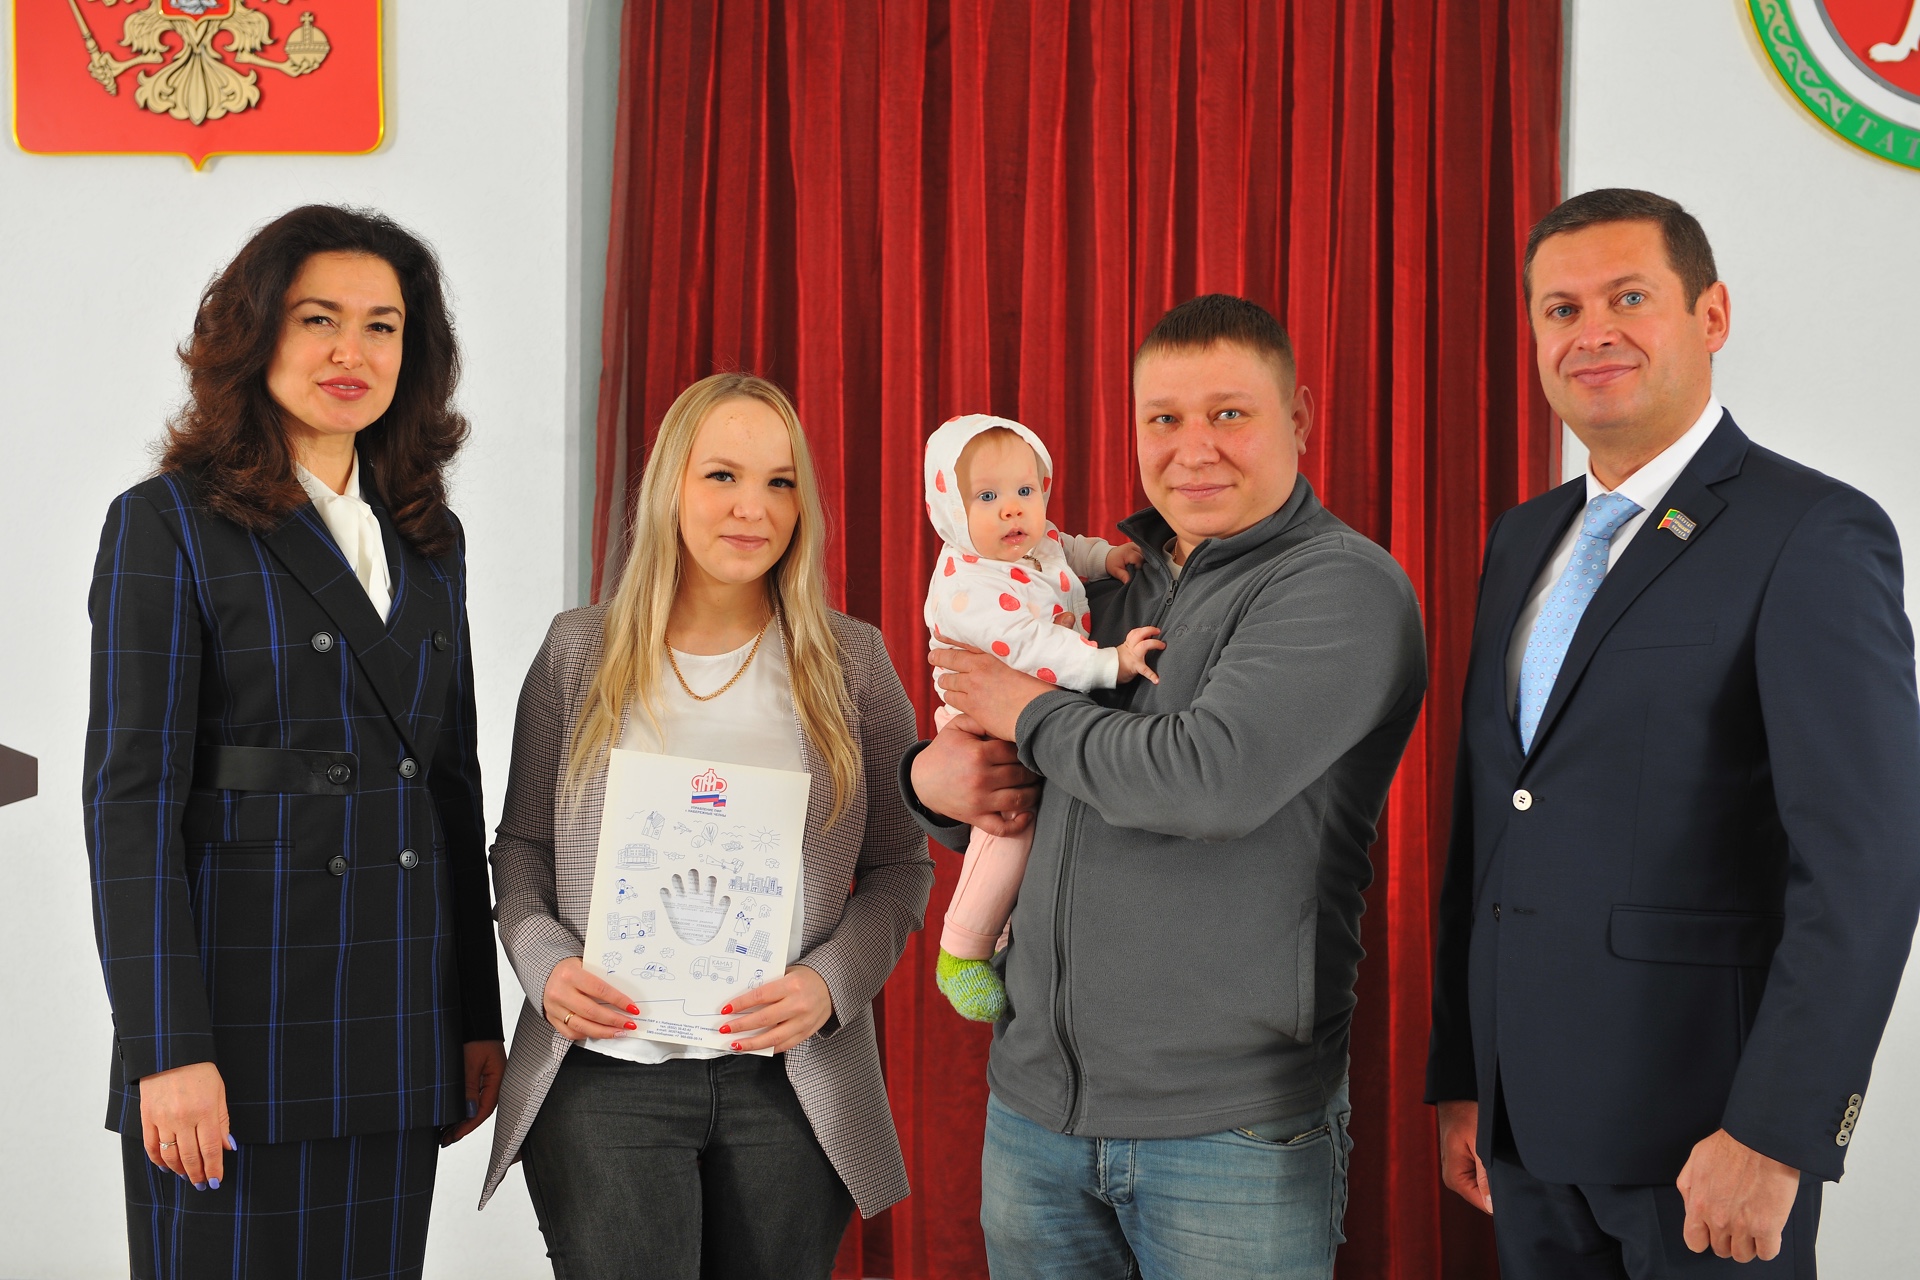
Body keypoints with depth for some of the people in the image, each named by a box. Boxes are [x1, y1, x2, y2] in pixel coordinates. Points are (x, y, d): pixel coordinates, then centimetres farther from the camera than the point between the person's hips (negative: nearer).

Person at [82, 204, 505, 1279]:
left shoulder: (429, 539, 14)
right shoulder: (169, 525, -3)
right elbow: (130, 796, -9)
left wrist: (479, 1019, 13)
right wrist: (169, 1050, -15)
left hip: (397, 1038, 5)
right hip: (240, 1020, -5)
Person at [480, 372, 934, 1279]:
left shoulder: (850, 661, 3)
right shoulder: (579, 651, 5)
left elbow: (900, 864, 6)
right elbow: (522, 845, 10)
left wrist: (830, 983, -11)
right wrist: (545, 966, -7)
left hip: (789, 1081, 1)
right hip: (605, 1073, 0)